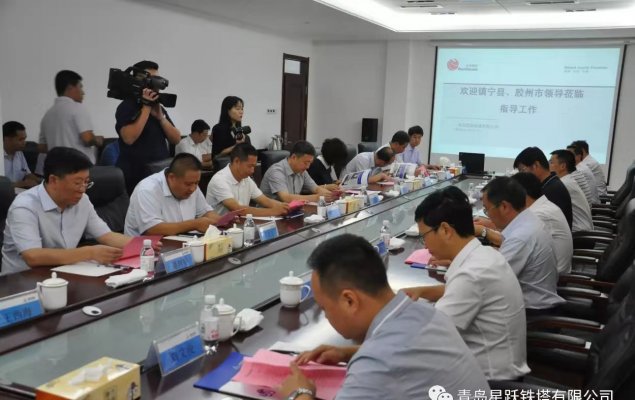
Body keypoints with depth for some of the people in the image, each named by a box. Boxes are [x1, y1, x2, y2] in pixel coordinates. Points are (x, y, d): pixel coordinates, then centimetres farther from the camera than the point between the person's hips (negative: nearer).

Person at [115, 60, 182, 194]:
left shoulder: (159, 107, 13)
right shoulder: (126, 107, -5)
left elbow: (176, 139, 5)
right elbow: (129, 138, -21)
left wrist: (160, 116, -9)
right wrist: (146, 107, -16)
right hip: (136, 175, -6)